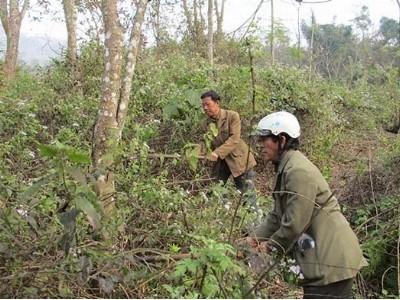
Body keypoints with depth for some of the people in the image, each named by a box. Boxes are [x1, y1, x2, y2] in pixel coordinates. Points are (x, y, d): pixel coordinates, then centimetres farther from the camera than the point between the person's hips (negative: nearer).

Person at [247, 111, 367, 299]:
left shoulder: (299, 171, -21)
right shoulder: (286, 168, 11)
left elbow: (294, 224, -21)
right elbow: (278, 216, 14)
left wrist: (270, 246, -6)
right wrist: (255, 237, 4)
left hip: (332, 261, -10)